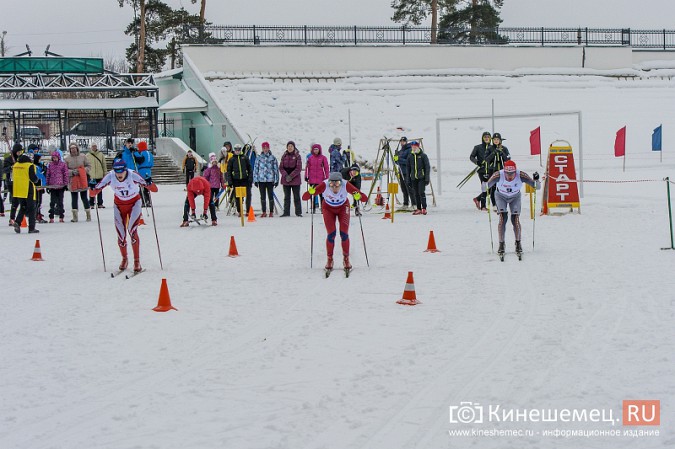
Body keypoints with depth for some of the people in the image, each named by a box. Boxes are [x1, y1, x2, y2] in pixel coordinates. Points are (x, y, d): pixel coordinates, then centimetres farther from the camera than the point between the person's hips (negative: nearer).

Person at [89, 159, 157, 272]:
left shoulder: (133, 175, -30)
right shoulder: (110, 176, -24)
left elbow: (154, 189, -32)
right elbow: (93, 193, -20)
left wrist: (149, 184, -53)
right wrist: (92, 188, -42)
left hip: (134, 203, -2)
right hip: (119, 205, 2)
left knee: (132, 231, -20)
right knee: (121, 235, 4)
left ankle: (137, 261, -10)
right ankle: (124, 259, 30)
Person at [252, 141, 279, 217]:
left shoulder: (272, 158, 2)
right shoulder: (259, 158, 5)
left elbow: (276, 169, 5)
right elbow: (255, 169, 8)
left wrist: (276, 180, 1)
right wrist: (255, 180, 4)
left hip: (270, 180, -2)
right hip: (261, 180, 2)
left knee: (270, 196, 0)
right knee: (262, 196, 6)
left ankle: (271, 212, 8)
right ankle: (264, 212, 13)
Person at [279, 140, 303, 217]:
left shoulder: (297, 156, -1)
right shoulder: (284, 156, 8)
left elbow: (299, 168, -7)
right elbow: (281, 167, 6)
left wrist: (291, 176, -14)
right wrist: (285, 175, -11)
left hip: (295, 180, -3)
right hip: (285, 179, 3)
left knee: (296, 197, 0)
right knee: (286, 197, 7)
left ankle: (298, 212, 4)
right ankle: (286, 212, 10)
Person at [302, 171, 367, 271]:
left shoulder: (346, 185, -34)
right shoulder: (324, 185, -35)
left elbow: (364, 198, -34)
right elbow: (304, 197, -37)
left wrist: (359, 197, -56)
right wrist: (310, 193, -59)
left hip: (343, 208, 0)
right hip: (328, 209, 0)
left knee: (344, 234, -9)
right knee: (331, 234, -10)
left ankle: (346, 259, 11)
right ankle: (329, 259, 10)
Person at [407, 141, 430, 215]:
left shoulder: (423, 155, -1)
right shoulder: (410, 157, 11)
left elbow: (427, 167, -1)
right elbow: (408, 169, 16)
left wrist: (427, 178, -7)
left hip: (421, 178, -4)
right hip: (413, 178, 4)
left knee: (421, 192, -12)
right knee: (416, 194, 6)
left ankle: (424, 208, -8)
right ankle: (418, 209, 12)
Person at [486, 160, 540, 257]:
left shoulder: (521, 175, -34)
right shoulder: (498, 175, -36)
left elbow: (538, 187, -30)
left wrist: (536, 180, -52)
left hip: (515, 197, 0)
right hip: (501, 196, 0)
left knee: (515, 219, -11)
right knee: (502, 218, -16)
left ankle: (518, 243, 9)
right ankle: (501, 244, -5)